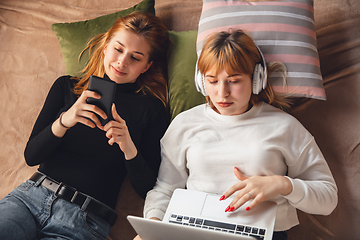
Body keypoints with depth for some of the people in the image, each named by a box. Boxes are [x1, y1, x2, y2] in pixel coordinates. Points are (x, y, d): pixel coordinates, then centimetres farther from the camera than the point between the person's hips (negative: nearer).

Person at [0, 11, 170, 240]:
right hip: (32, 195, 3)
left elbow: (149, 190, 1)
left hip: (85, 220, -2)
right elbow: (31, 156, 4)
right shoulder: (67, 86, 10)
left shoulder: (151, 109, 2)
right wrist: (64, 121, -14)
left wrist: (129, 148, -18)